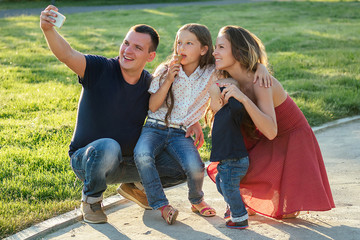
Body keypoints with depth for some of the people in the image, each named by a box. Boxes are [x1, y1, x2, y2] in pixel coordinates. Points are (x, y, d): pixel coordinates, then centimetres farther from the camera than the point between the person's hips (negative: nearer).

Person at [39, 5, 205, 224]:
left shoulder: (151, 84, -4)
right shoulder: (100, 69, -18)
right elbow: (67, 55, -35)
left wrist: (193, 121, -7)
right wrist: (48, 29, -54)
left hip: (128, 162, 5)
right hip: (87, 159, -5)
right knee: (108, 147, -41)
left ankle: (134, 186, 20)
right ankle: (91, 199, -9)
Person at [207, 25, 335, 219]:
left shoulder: (259, 83, -33)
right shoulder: (231, 82, -9)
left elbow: (271, 131, -43)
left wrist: (243, 98, -50)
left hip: (292, 138, -7)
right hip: (263, 141, 7)